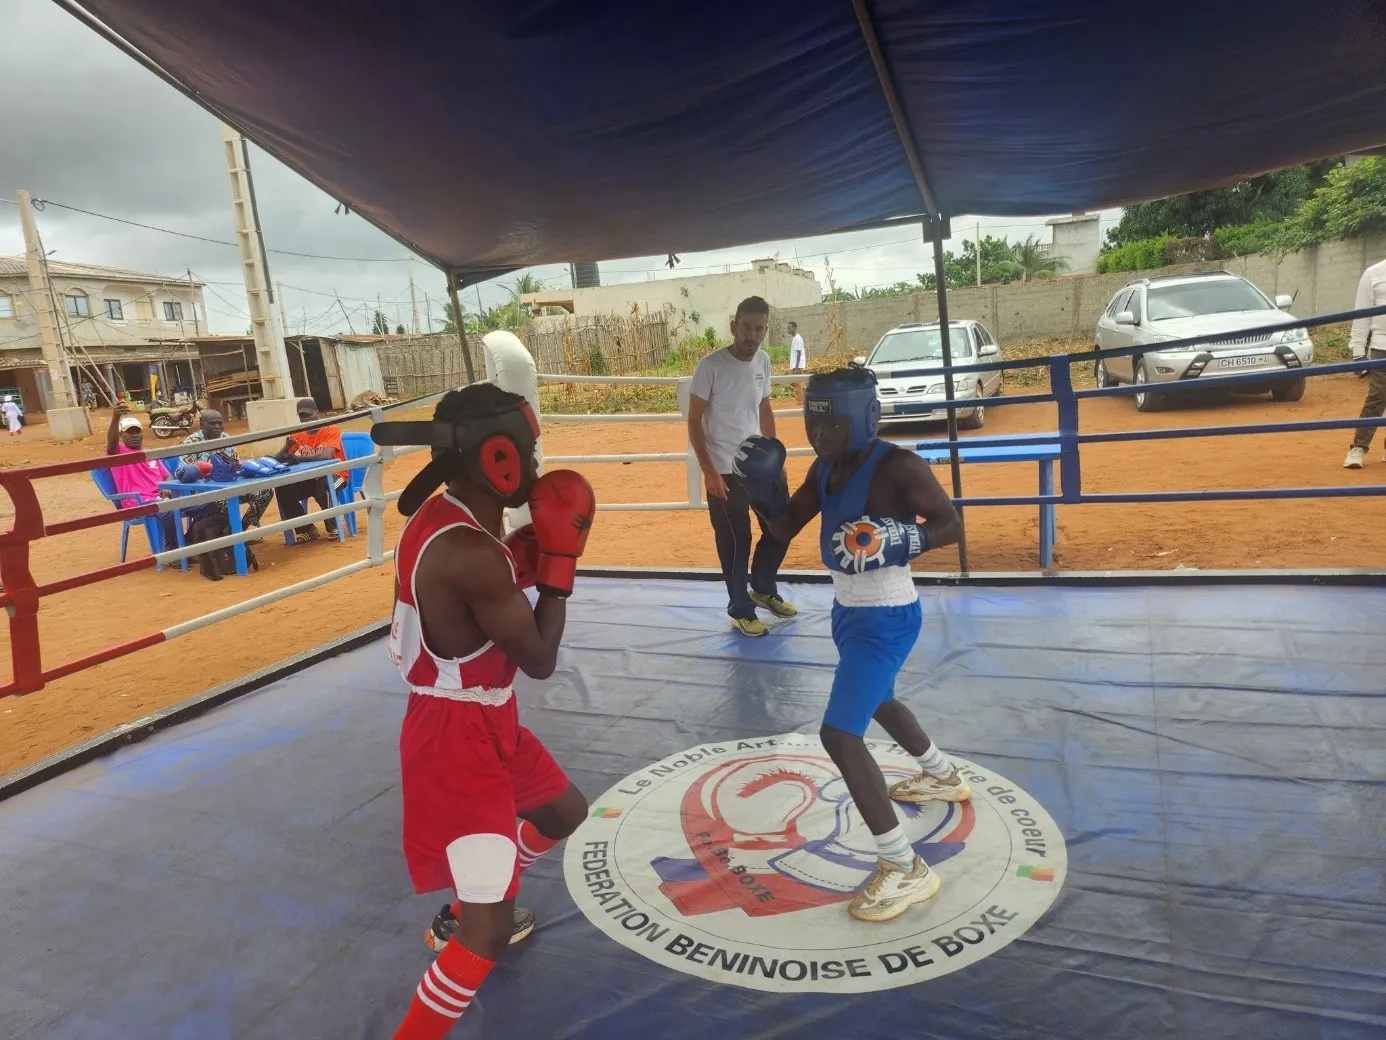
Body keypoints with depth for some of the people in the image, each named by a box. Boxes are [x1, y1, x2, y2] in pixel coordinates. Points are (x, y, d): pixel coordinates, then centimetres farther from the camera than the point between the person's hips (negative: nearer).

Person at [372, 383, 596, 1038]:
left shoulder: (441, 516, 0)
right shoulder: (469, 552, -30)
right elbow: (539, 660, -20)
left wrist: (529, 550, -1)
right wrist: (559, 558, -12)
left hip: (483, 719, 10)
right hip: (457, 737, -10)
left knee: (564, 813, 30)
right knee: (490, 935, -4)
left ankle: (466, 915, 51)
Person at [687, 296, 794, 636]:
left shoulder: (763, 362, 3)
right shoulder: (711, 366, -15)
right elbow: (694, 421, -12)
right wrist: (708, 471, -18)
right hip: (725, 471, -6)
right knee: (735, 542, 2)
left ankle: (763, 589, 36)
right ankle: (740, 610, 19)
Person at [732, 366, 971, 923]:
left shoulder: (897, 466, -21)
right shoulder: (825, 468, 3)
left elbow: (950, 523, -16)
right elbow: (785, 527, 5)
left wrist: (902, 541, -34)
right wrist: (762, 482, -12)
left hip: (886, 617, -10)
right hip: (849, 609, 10)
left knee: (840, 734, -15)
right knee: (873, 701, 30)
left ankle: (906, 869, -3)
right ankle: (944, 776, 55)